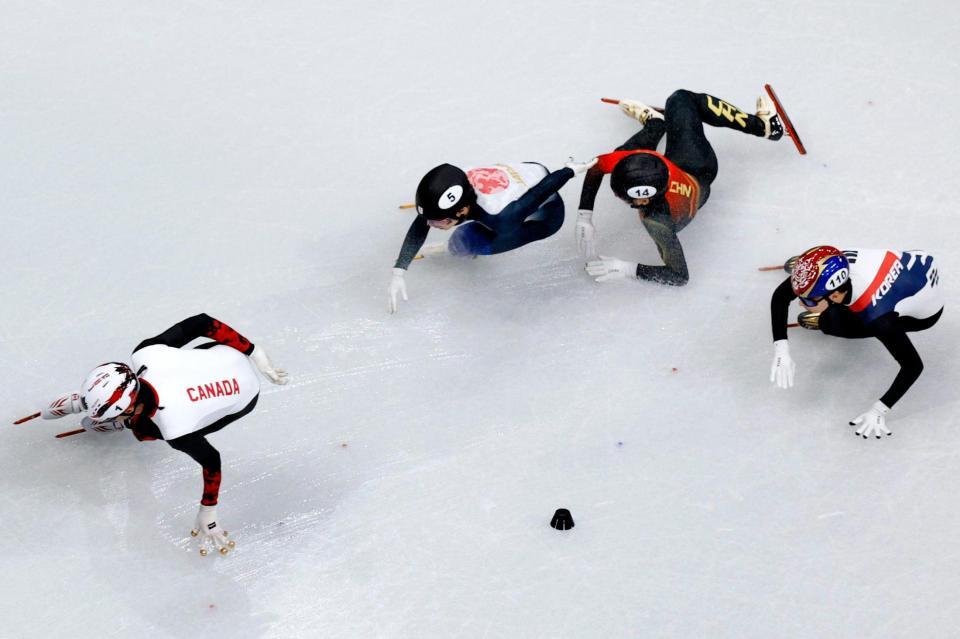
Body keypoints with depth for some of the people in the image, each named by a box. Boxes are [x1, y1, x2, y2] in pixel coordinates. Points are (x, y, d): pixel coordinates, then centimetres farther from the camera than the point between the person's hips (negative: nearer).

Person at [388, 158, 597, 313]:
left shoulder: (501, 217, -46)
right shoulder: (448, 188, -29)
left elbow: (542, 191, -31)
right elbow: (419, 227, -13)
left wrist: (571, 170, -13)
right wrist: (398, 274, -16)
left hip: (546, 214, -5)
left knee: (464, 241, -16)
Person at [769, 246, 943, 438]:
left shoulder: (878, 317, -43)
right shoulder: (833, 263, -30)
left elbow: (913, 366, -32)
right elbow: (780, 296, -15)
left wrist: (879, 410, -30)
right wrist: (780, 349, -23)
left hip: (926, 312, -5)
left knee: (833, 322, -14)